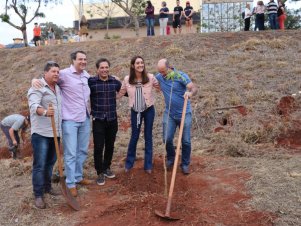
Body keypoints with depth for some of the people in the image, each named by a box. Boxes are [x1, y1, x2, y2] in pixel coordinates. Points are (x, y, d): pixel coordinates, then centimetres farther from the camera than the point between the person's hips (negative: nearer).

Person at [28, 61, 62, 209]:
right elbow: (34, 105, -25)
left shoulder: (58, 88, 13)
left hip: (55, 132, 7)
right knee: (40, 165, -3)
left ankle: (47, 187, 30)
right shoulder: (37, 87, -10)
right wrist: (44, 112, -45)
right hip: (41, 133, -7)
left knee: (51, 162, 15)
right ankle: (38, 195, 4)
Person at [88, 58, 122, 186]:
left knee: (110, 146, 13)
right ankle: (100, 173, 15)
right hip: (98, 120, -3)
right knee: (98, 147, -1)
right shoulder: (91, 82, -8)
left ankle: (106, 168, 33)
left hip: (112, 119, 3)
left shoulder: (115, 81, 2)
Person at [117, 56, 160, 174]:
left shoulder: (150, 77, -10)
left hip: (149, 110, 0)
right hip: (135, 111, 0)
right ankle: (129, 163, 26)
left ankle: (148, 165, 19)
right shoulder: (127, 79, -7)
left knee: (148, 137, 8)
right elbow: (120, 94, 3)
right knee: (134, 136, 8)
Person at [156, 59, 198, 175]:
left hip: (184, 113, -3)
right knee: (167, 139, 0)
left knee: (186, 141, 4)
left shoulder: (181, 76, -14)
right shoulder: (159, 77, 0)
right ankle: (170, 158, 28)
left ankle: (185, 164, 22)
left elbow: (194, 88, -24)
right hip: (169, 114, 3)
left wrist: (191, 93, -46)